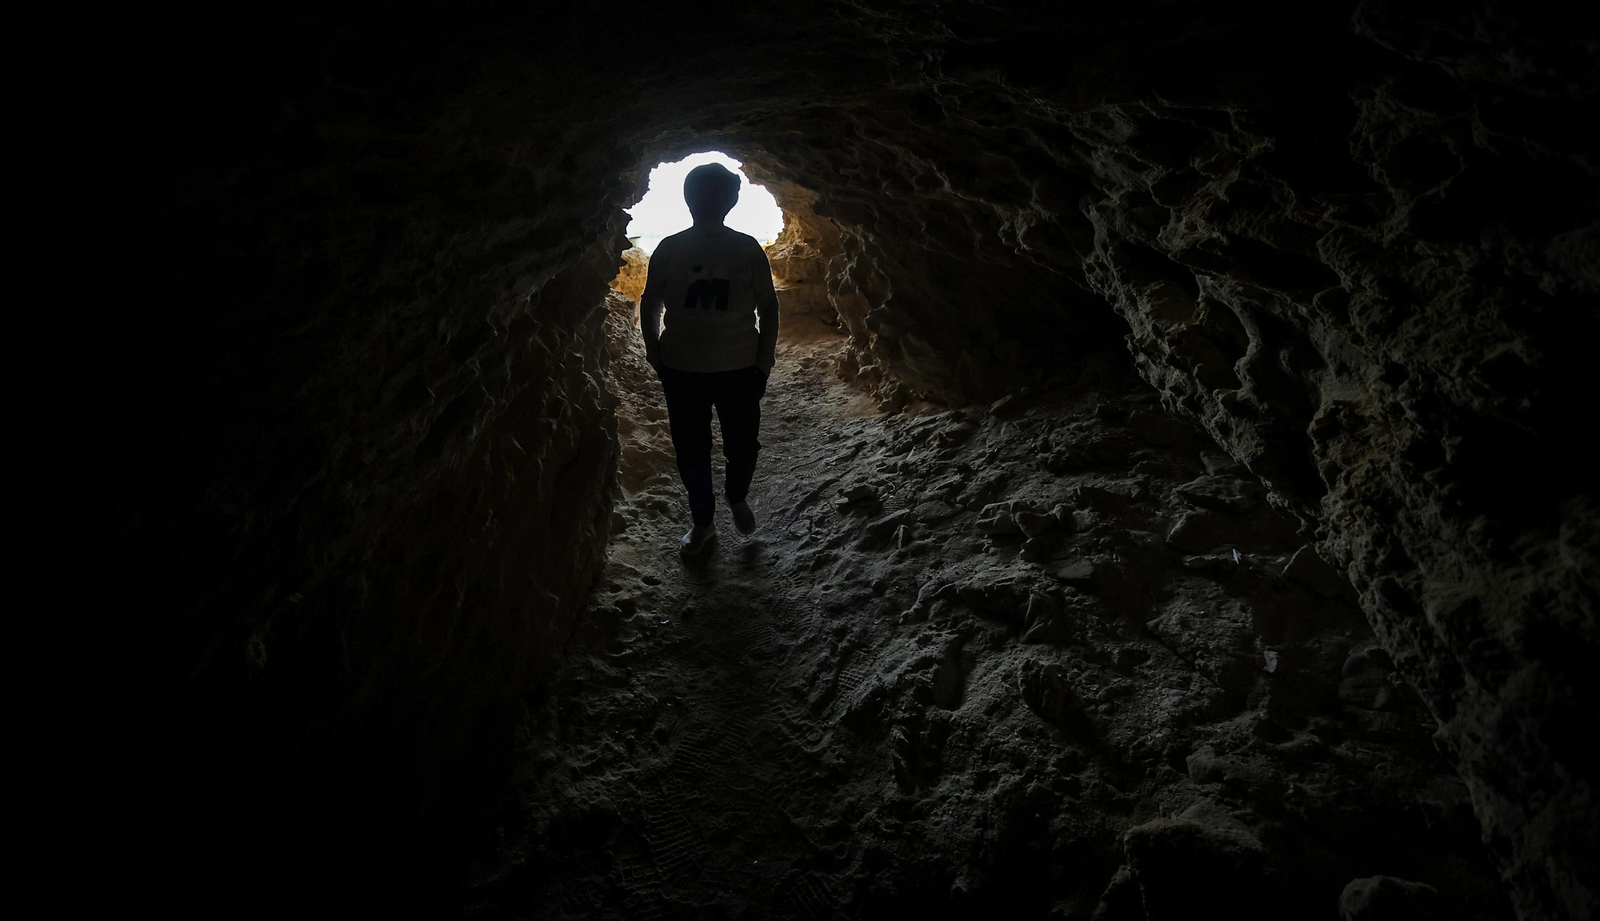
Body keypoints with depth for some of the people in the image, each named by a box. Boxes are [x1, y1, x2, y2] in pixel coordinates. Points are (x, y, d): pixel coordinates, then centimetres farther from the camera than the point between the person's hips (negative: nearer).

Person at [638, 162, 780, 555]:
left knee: (743, 446, 9)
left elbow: (768, 307, 4)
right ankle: (703, 522, 31)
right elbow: (650, 302, 10)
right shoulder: (669, 248, 0)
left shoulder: (748, 249, -1)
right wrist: (654, 351, 3)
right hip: (682, 370, 1)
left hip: (740, 370, 0)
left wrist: (764, 363, 1)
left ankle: (737, 496, 42)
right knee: (691, 452, 10)